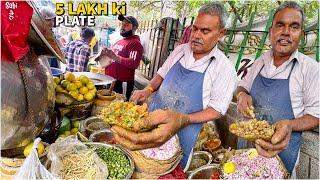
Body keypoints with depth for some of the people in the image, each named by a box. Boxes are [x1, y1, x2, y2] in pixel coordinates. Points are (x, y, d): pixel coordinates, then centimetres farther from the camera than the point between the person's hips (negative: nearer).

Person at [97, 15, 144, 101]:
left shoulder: (135, 43, -11)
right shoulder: (119, 42, 18)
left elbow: (134, 63, -23)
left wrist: (116, 57, -28)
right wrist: (105, 54, 8)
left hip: (123, 83, -9)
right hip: (109, 80, 9)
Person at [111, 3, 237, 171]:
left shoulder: (224, 69, -15)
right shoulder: (180, 50, -1)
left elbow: (216, 109, -17)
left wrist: (184, 120, -33)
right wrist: (148, 90, -9)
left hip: (181, 136, -4)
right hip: (151, 121, 5)